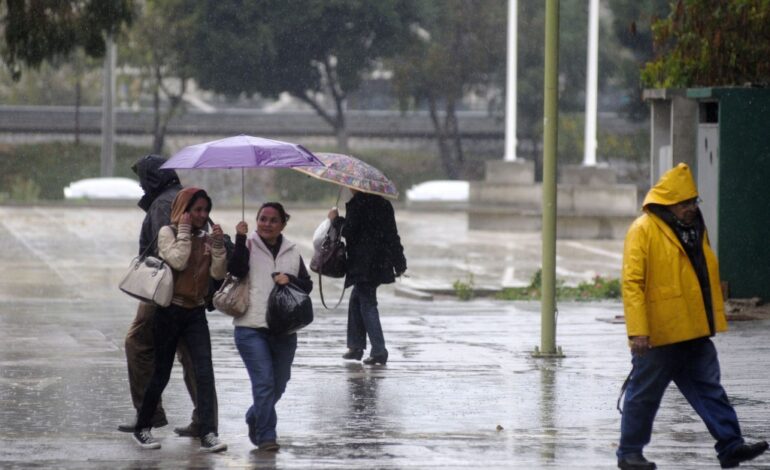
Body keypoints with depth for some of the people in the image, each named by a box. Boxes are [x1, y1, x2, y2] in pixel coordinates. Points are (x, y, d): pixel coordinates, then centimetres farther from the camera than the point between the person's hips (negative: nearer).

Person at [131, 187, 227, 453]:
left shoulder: (205, 238, 9)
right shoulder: (168, 232, -4)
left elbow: (218, 274, 0)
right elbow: (178, 261, -20)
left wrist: (218, 245, -10)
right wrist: (184, 231, -14)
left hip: (196, 312, 4)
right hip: (170, 310, -4)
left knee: (205, 371, -11)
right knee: (161, 374, 4)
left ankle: (208, 434, -16)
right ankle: (142, 428, 22)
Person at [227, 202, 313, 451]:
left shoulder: (292, 252, 12)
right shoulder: (248, 245, 2)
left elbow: (307, 285, 10)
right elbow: (236, 269, -15)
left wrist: (290, 279, -9)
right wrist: (241, 239, -20)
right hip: (252, 328, -4)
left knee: (278, 385, 14)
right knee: (264, 381, -14)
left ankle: (254, 418, 39)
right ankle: (266, 436, -9)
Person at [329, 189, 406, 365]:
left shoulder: (357, 204, -12)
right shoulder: (383, 204, 10)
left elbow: (349, 231, -15)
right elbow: (393, 234, 14)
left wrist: (336, 219, 4)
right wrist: (399, 263, 19)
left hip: (364, 265, -8)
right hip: (381, 263, 8)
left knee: (367, 305, -5)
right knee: (356, 301, 19)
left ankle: (379, 351, -11)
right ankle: (356, 346, 22)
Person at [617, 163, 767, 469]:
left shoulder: (695, 228, 13)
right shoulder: (643, 231, -12)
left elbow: (707, 277, 23)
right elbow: (632, 283, -17)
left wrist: (714, 319, 20)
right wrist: (638, 330, -23)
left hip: (695, 332, 7)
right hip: (658, 336, -7)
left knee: (709, 389, 4)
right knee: (644, 394, 3)